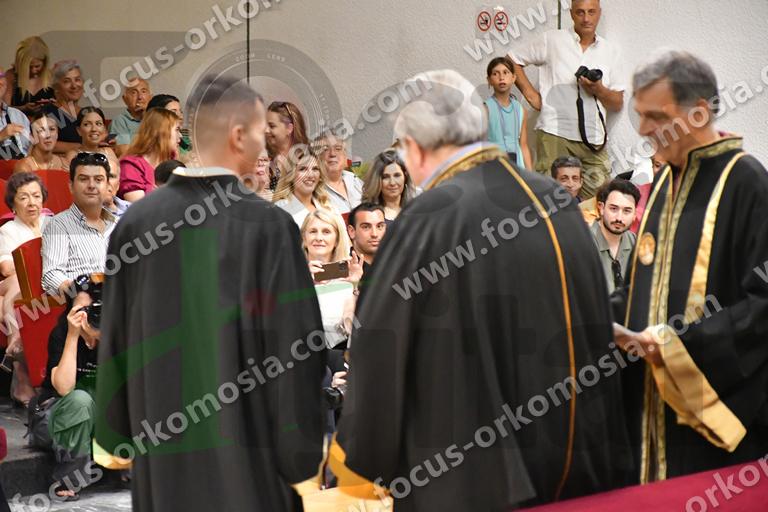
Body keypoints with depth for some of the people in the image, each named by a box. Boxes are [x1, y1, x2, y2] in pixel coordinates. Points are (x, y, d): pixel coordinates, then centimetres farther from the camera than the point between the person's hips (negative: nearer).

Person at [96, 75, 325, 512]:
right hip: (246, 444, -4)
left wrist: (118, 434, 16)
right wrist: (303, 459, -5)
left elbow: (115, 339, 4)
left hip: (161, 448, 4)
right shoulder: (268, 226, -15)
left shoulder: (136, 222, -3)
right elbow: (294, 348, -14)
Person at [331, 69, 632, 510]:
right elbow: (597, 335, 10)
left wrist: (359, 458, 3)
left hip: (466, 474, -6)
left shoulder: (431, 218, -17)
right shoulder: (558, 202, 2)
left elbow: (382, 349, -11)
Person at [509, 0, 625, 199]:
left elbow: (618, 104, 14)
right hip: (554, 134, -3)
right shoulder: (551, 40, 8)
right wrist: (530, 93, 3)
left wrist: (599, 90, -6)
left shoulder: (611, 51, 15)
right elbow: (512, 60, 13)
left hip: (594, 140, 3)